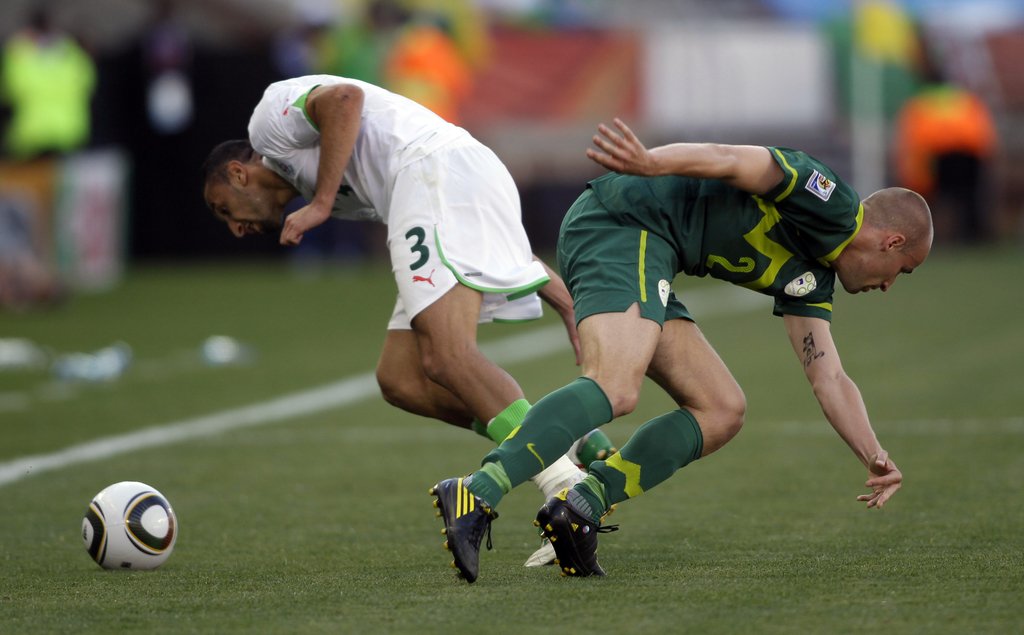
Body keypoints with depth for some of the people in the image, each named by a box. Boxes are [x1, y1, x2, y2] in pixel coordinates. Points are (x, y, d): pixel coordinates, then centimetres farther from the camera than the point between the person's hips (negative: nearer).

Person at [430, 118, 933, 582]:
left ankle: (579, 509, -7)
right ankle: (476, 496, -45)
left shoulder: (808, 278, 24)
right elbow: (731, 162, -15)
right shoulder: (828, 201, -2)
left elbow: (829, 379, 23)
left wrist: (875, 458, 10)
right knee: (615, 390, -30)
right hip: (621, 225, -10)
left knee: (723, 411, 9)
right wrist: (651, 163, -33)